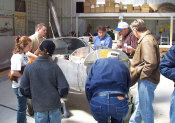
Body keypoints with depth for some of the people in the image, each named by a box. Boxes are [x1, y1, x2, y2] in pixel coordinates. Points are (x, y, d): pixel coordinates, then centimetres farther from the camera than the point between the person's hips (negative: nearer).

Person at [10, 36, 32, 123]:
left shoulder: (24, 54, 4)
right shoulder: (18, 57, -24)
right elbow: (13, 73, -29)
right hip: (19, 86, -9)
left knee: (23, 106, 23)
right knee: (22, 107, 6)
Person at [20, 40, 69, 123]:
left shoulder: (29, 67, -11)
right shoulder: (54, 67, -12)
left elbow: (23, 90, -5)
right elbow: (64, 89, -12)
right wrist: (56, 96, 8)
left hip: (39, 107, 0)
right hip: (54, 106, 0)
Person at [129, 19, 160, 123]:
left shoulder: (146, 41, -21)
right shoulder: (146, 39, 12)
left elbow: (151, 63, -29)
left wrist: (142, 75, -19)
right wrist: (134, 51, 22)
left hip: (147, 81, -11)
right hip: (144, 79, 11)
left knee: (145, 108, 0)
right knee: (139, 104, 26)